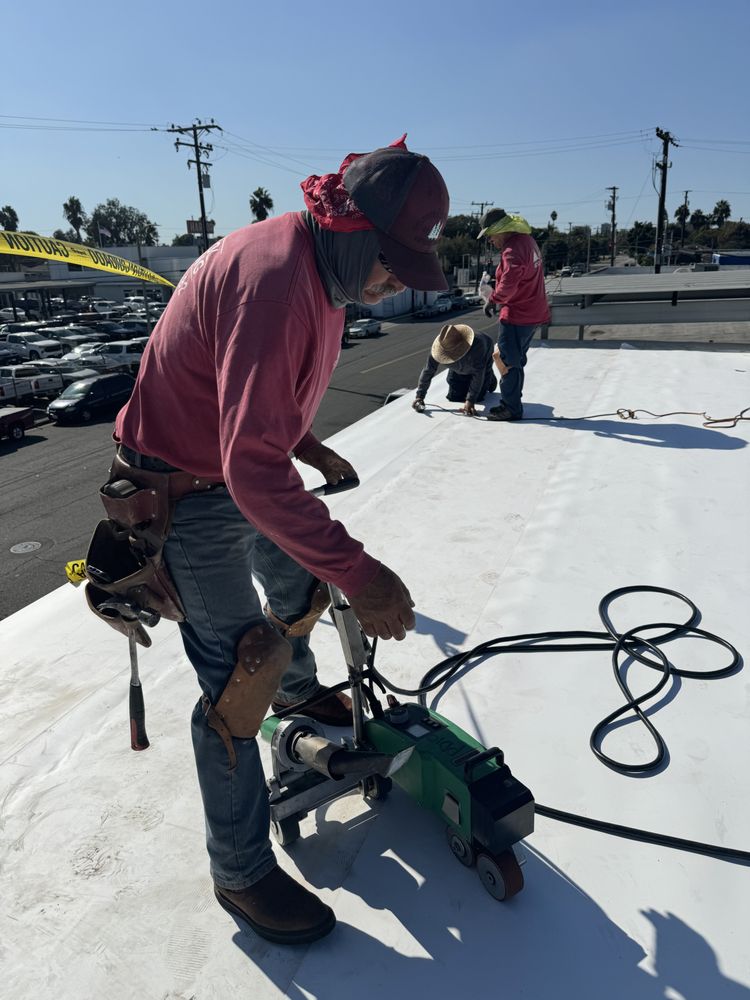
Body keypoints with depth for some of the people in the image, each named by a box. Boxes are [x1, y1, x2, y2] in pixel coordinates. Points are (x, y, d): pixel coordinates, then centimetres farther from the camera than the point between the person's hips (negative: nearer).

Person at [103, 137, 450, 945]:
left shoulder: (320, 266, 1)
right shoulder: (273, 277, -32)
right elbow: (253, 470, -38)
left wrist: (312, 450, 8)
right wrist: (359, 573, -37)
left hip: (246, 468, 9)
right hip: (188, 493, -9)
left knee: (300, 583, 27)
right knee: (238, 680, -5)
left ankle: (298, 690, 59)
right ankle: (241, 872, 15)